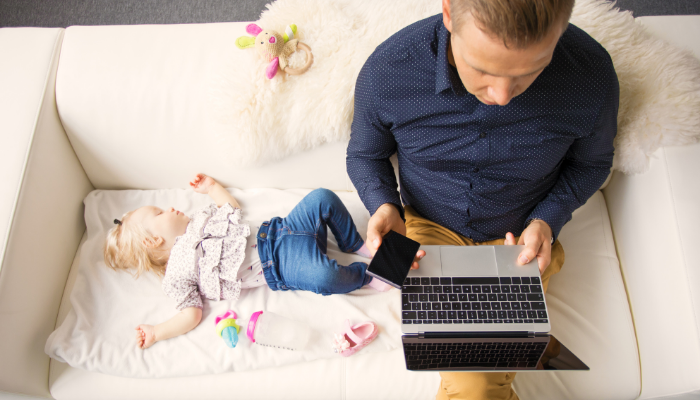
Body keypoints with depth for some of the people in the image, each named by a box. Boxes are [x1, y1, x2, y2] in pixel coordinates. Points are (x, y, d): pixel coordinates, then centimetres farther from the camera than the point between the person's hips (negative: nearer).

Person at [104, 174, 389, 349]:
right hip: (278, 266, -7)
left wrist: (211, 186, 30)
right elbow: (192, 314, -8)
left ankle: (355, 244, 11)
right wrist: (156, 332, -20)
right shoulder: (176, 275, -1)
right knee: (324, 277, -38)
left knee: (323, 198, -11)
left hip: (279, 230, 8)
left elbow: (233, 208, 34)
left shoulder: (198, 221, 21)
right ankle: (364, 274, -6)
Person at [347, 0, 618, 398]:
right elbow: (364, 154, -1)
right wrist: (383, 205, -20)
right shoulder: (385, 71, -23)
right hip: (432, 230, 0)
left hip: (519, 238, 1)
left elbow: (590, 162, 2)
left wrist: (547, 221, -14)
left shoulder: (592, 75, -22)